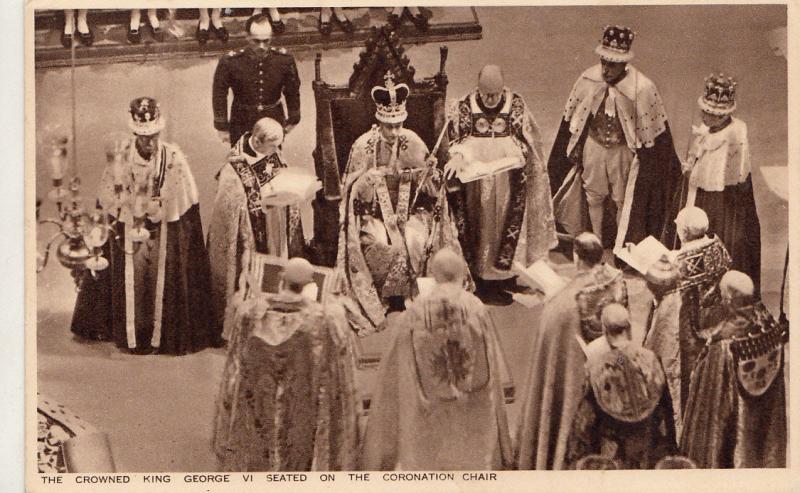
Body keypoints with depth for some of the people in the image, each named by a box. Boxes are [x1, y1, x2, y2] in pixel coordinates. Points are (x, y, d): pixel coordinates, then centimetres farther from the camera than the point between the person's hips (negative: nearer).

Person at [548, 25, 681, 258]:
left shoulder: (642, 88, -24)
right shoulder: (588, 80, -14)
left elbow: (653, 131, -16)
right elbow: (572, 117, 0)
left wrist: (650, 170, -12)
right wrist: (574, 150, 6)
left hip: (624, 151, -3)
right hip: (593, 147, 3)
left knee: (624, 201, 13)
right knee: (593, 196, 18)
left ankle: (624, 248, 35)